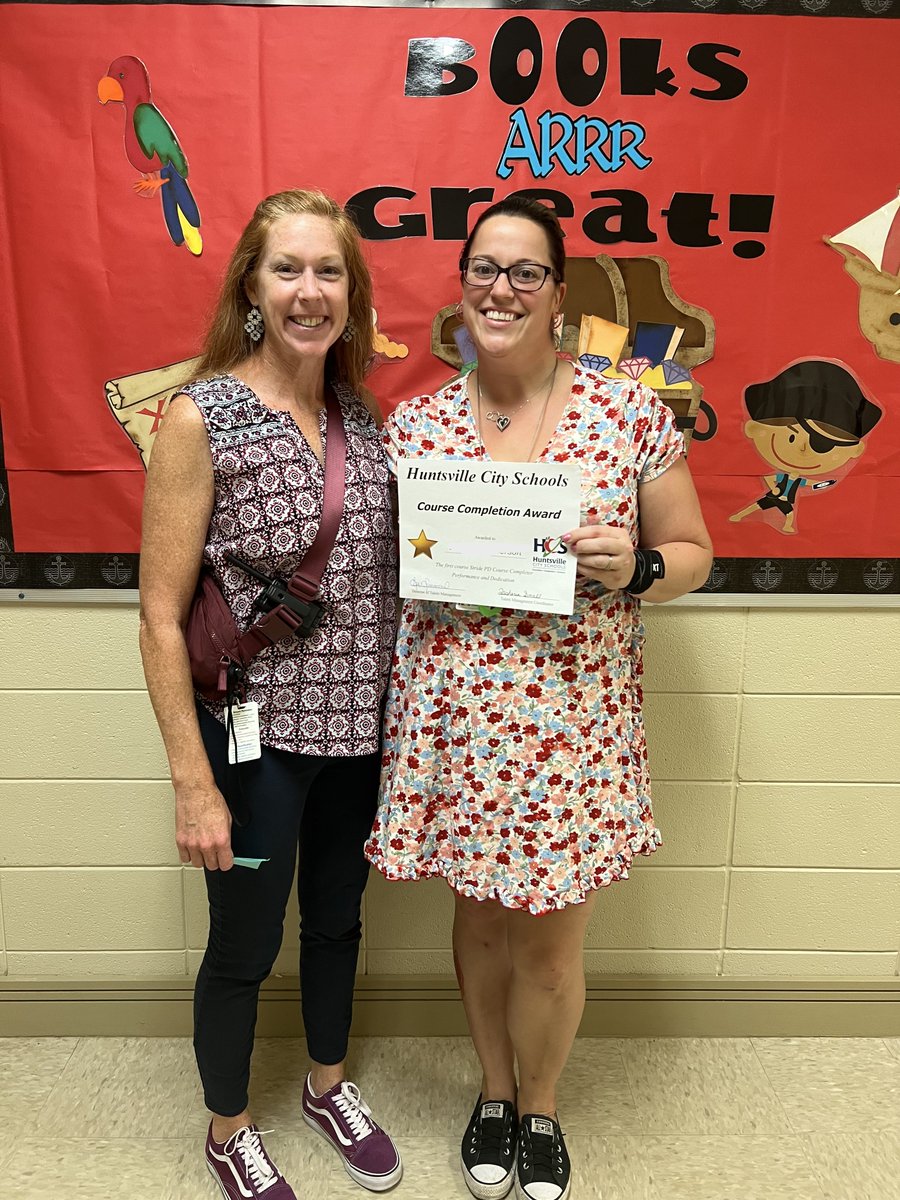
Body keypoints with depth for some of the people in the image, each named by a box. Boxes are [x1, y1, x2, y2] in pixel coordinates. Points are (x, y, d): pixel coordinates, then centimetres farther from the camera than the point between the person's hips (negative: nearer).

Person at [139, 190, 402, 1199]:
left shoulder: (364, 414, 2)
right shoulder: (201, 417, -14)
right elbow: (161, 616, -14)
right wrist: (194, 782, -15)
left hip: (358, 726, 5)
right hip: (254, 733, -5)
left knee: (337, 916, 23)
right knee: (245, 945, 15)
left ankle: (328, 1085, 51)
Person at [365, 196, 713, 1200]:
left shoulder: (631, 414, -4)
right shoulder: (413, 425, 2)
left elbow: (693, 555, 3)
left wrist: (634, 567, -17)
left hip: (574, 721, -1)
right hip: (451, 720, 2)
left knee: (551, 946, 13)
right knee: (479, 918, 19)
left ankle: (540, 1107, 45)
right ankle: (494, 1090, 48)